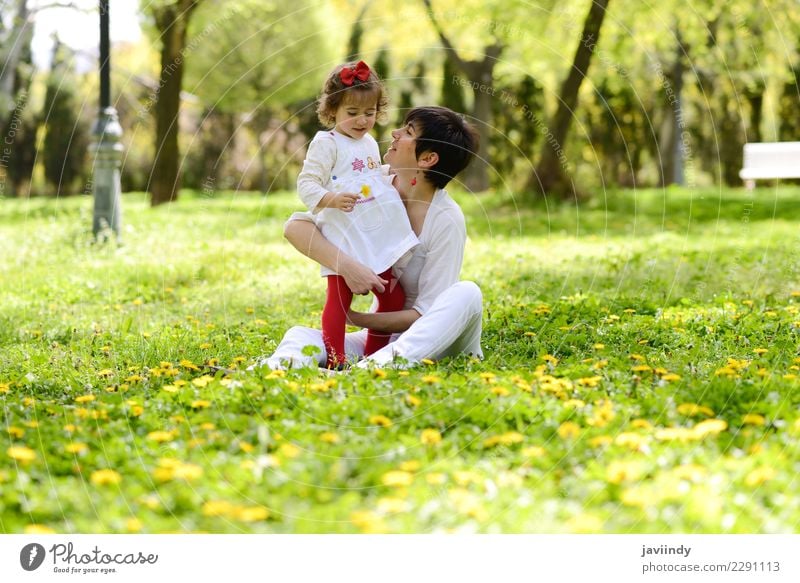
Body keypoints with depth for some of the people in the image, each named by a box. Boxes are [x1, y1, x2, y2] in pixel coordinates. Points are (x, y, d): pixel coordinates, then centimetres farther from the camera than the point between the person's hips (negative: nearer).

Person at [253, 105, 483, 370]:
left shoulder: (447, 220, -16)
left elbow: (425, 314, -17)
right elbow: (295, 227, -13)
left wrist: (356, 319, -25)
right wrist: (346, 265, -30)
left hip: (436, 339, -4)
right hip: (384, 336, 4)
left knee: (467, 292, -34)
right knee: (300, 335, -20)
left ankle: (386, 364, -54)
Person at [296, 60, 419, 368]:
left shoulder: (370, 143, 18)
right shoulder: (326, 144, -7)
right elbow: (306, 183, -15)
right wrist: (330, 199, -30)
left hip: (380, 240, 8)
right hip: (344, 240, -8)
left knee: (394, 297, 11)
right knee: (339, 298, -9)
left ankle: (373, 355, 20)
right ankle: (335, 360, -5)